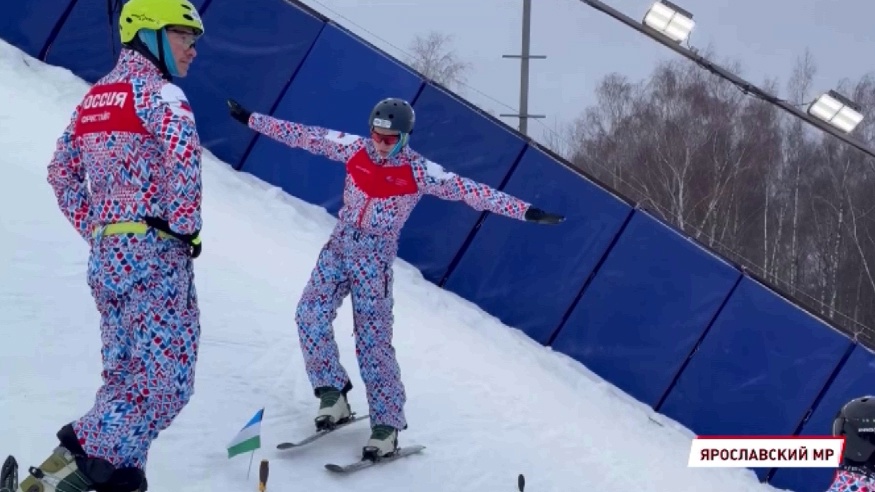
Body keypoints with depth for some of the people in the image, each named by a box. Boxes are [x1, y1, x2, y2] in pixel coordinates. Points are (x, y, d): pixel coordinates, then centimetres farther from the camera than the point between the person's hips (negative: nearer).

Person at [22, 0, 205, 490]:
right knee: (166, 380, -7)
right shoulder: (158, 90, -8)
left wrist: (95, 229, 19)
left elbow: (62, 172, 22)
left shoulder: (94, 96, 17)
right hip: (153, 252, -8)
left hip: (105, 256, 8)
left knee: (126, 375, 15)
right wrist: (185, 226, -16)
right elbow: (184, 152, -27)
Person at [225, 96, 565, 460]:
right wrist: (251, 119, 5)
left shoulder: (419, 171, -12)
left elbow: (469, 191, -16)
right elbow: (304, 136, 2)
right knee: (310, 315, -8)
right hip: (339, 246, 4)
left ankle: (387, 422, 3)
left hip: (375, 257, -4)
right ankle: (332, 392, 7)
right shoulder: (354, 148, -3)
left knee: (372, 340, -6)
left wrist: (525, 211, -22)